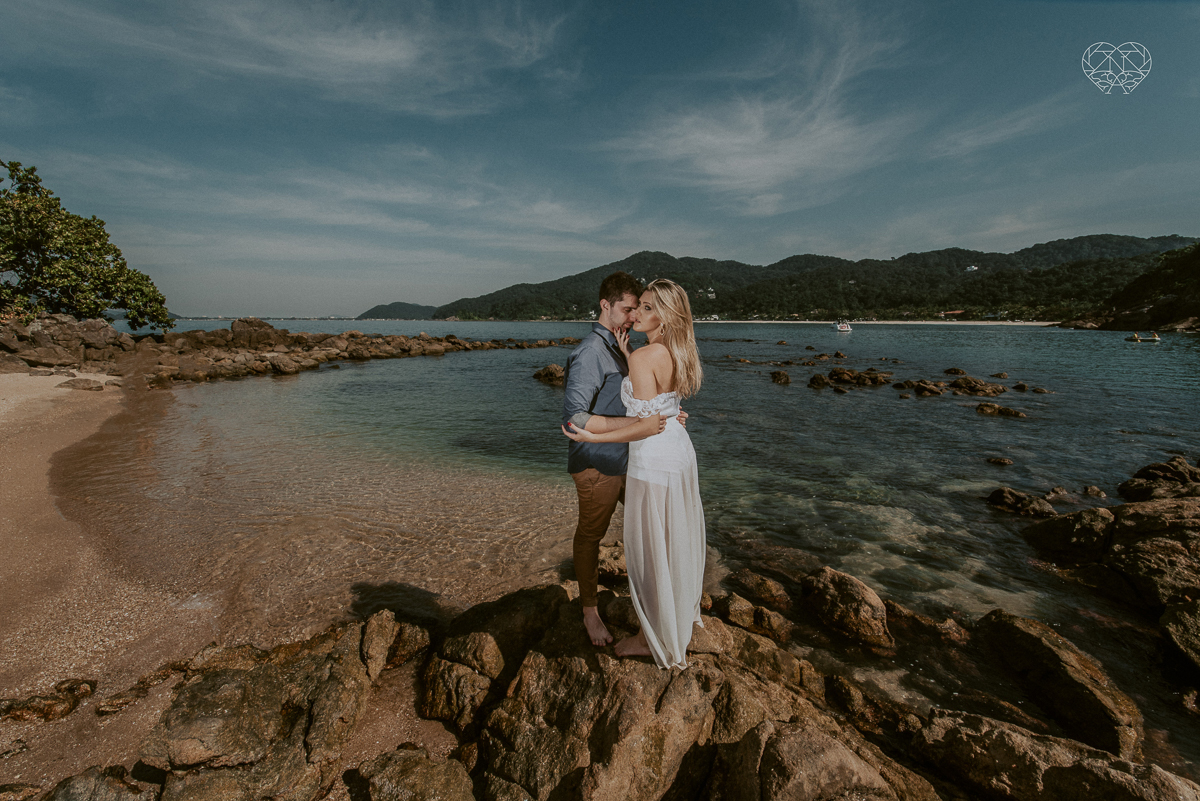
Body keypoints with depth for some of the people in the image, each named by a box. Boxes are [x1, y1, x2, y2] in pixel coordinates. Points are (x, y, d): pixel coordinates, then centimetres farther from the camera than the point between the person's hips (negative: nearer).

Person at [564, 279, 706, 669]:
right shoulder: (675, 353, 3)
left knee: (650, 549, 8)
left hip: (654, 460, -9)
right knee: (675, 541, 25)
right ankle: (680, 613, 47)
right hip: (680, 452, 9)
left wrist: (593, 437, -18)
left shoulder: (642, 357, -22)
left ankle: (654, 638, 27)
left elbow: (650, 424, -23)